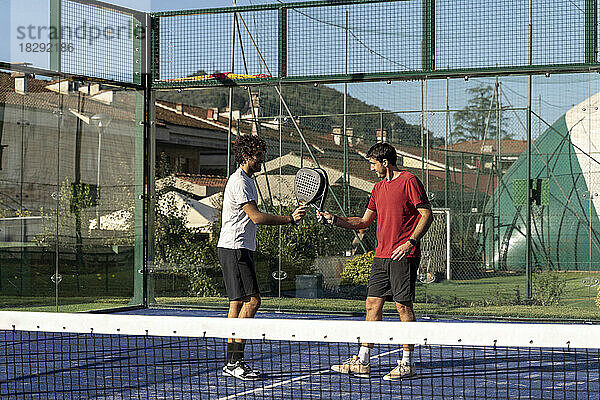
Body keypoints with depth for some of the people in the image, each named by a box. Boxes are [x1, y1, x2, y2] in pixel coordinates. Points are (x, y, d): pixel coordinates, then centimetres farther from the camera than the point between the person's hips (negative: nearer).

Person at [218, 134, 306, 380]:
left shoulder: (247, 180, 20)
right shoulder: (239, 182, -14)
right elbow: (256, 217, -22)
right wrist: (290, 219, -22)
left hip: (241, 249, 11)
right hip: (233, 249, -11)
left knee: (238, 302, 9)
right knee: (252, 300, -15)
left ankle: (231, 363, 11)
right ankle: (234, 362, -15)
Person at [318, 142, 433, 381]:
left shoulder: (409, 181, -6)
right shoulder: (378, 187, 18)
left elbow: (426, 214, -10)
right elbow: (364, 221, 22)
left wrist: (410, 241, -19)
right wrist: (334, 220, 11)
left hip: (403, 256, -8)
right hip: (381, 256, 8)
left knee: (403, 306, -5)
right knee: (373, 305, 6)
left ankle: (407, 365, 1)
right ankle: (362, 363, 10)